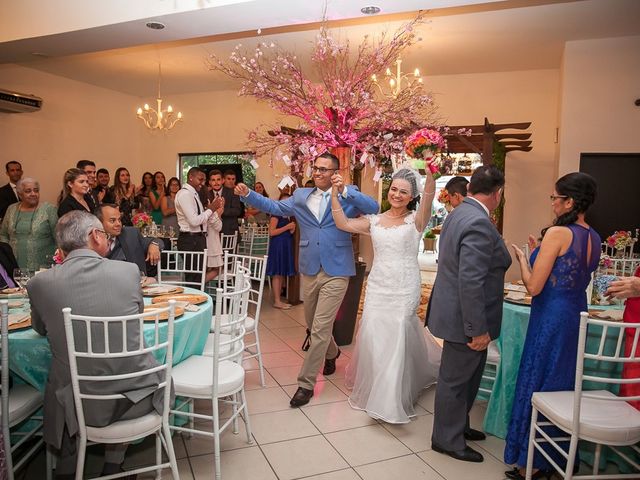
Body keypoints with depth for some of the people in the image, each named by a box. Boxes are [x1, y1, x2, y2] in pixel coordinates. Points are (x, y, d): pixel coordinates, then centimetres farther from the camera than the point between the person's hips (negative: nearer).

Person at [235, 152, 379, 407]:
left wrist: (345, 191, -25)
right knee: (312, 323, 20)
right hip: (310, 270, 5)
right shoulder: (301, 196, 8)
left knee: (320, 328, -5)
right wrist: (248, 195, -4)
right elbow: (275, 207, 7)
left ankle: (306, 383, 7)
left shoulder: (348, 195, -2)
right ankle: (331, 352, 49)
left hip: (336, 272, -4)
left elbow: (374, 208, -15)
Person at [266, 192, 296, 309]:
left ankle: (279, 299, 16)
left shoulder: (289, 215, 15)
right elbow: (271, 232, -16)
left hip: (286, 246, 8)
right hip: (277, 245, -8)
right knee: (277, 274, -4)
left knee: (282, 274, 10)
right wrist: (287, 227, -15)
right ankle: (277, 301, 0)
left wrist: (292, 229, 4)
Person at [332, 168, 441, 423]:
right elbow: (343, 223, 1)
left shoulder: (415, 220, 0)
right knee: (373, 335, 3)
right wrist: (335, 192, -5)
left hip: (404, 289, -3)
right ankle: (372, 390, 28)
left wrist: (430, 171, -32)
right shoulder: (374, 221, 10)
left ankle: (391, 400, 16)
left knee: (397, 338, -2)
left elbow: (429, 196, -18)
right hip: (377, 287, 3)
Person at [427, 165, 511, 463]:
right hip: (464, 318, -10)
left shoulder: (458, 214, 7)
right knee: (455, 380, 8)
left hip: (456, 312, 10)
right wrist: (478, 329, -23)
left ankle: (458, 425, 42)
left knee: (468, 375, 24)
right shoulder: (479, 224, -24)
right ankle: (447, 440, 28)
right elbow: (471, 282, -28)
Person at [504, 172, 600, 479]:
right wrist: (537, 255, 17)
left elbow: (534, 287, -19)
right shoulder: (594, 238, 6)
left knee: (536, 386, 6)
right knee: (563, 385, 19)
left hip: (550, 319, -8)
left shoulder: (557, 233, -18)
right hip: (577, 316, 8)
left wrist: (522, 259, -2)